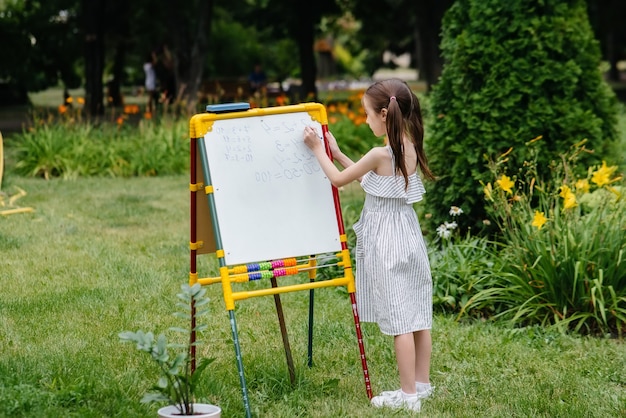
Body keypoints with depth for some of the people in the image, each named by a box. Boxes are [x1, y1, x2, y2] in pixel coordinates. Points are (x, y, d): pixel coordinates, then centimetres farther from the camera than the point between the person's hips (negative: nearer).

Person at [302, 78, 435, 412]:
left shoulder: (380, 154, -19)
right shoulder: (410, 148, 4)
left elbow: (338, 180, -6)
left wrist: (318, 150, 6)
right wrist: (337, 153, 18)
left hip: (386, 240, -8)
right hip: (409, 235, 8)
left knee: (398, 318, -3)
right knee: (417, 315, 14)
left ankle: (408, 394, 2)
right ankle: (422, 383, 23)